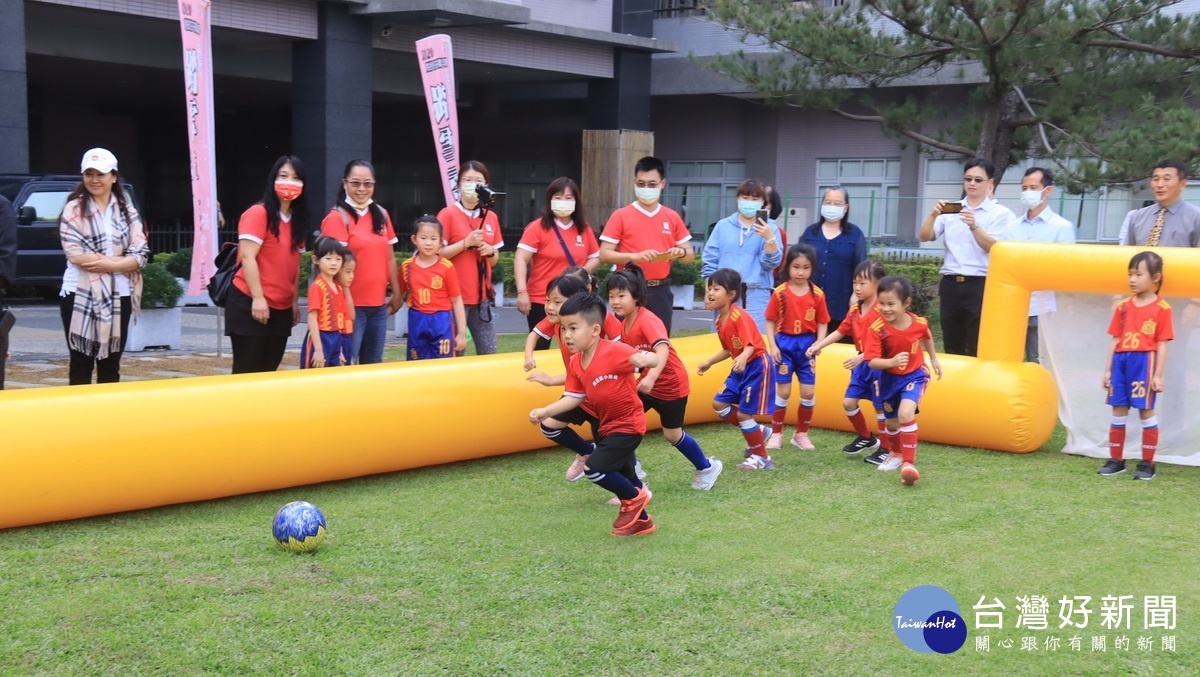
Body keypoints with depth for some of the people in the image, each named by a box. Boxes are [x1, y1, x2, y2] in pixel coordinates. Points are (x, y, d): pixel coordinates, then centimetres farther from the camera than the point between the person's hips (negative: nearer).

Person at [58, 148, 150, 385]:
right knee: (81, 364, 1)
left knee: (111, 365, 9)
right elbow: (75, 254, -12)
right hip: (81, 295, -3)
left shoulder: (127, 211, 9)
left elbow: (141, 253, 0)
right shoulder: (74, 210, -1)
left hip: (118, 296, 3)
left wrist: (110, 264, -16)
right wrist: (121, 259, -12)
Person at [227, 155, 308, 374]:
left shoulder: (297, 219, 13)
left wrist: (295, 301, 12)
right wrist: (258, 298, -19)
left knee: (269, 372, 10)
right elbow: (247, 257, -16)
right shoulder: (258, 213, -10)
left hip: (281, 309, 7)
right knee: (247, 373, -4)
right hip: (251, 305, -7)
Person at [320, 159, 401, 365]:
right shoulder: (337, 217, -8)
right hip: (352, 304, -6)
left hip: (378, 304, 6)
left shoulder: (381, 215, 11)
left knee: (373, 364, 13)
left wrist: (396, 293, 13)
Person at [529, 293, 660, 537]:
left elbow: (651, 359, -25)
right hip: (607, 425, 8)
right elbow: (574, 398, 3)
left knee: (594, 469, -17)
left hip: (628, 425, -8)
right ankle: (641, 520, 38)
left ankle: (634, 498, 7)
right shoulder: (576, 363, -2)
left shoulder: (614, 351, -25)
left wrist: (644, 360, -50)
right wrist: (545, 412, -8)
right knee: (622, 477, 19)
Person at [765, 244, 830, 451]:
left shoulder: (817, 294, -2)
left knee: (808, 393, 3)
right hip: (784, 344, -2)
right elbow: (770, 321, -2)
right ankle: (776, 433, 14)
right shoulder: (780, 292, -6)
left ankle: (801, 434, 19)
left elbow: (822, 323, 2)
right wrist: (772, 345, -10)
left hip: (807, 346, 2)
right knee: (783, 391, 3)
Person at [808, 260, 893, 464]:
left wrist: (862, 357, -28)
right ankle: (866, 438, 29)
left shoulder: (881, 310, -18)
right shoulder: (855, 309, 7)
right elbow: (840, 331, 13)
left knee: (880, 407, 1)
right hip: (861, 364, 8)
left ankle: (885, 449, 15)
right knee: (848, 402, 9)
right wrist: (818, 346, 5)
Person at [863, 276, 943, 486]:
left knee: (906, 413, -25)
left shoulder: (919, 323, -17)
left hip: (914, 375, -1)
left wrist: (934, 359, 20)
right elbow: (872, 361, -28)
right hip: (889, 378, 1)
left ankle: (908, 463, -18)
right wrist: (892, 362, -46)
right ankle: (897, 453, 48)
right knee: (892, 421, 18)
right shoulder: (877, 329, -25)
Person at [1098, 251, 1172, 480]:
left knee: (1146, 411, 1)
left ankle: (1147, 463, 10)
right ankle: (1116, 460, 19)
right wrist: (1108, 369, 10)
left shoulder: (1162, 308, -4)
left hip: (1144, 362, -5)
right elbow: (1115, 339, 11)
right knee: (1118, 411, 9)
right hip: (1121, 361, 5)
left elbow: (1162, 344, -5)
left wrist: (1158, 374, -8)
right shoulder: (1123, 307, 9)